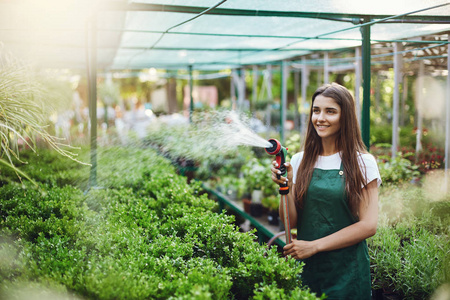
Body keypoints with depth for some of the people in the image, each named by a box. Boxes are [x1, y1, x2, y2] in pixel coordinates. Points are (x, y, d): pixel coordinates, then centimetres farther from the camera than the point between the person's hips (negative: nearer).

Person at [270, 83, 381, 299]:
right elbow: (291, 222, 2)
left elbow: (368, 226, -10)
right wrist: (285, 186, -15)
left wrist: (314, 246, -14)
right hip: (305, 268, 3)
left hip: (347, 271, -3)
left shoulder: (362, 163, -6)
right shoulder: (299, 161, 3)